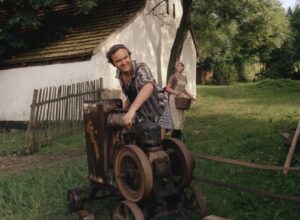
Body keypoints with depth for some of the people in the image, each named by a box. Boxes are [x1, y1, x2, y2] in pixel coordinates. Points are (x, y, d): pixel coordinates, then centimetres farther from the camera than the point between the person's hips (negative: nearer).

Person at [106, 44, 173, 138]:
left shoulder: (141, 68, -30)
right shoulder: (119, 74, -9)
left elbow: (149, 87, -52)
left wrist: (131, 110, -66)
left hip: (158, 111, -6)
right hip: (141, 113, 6)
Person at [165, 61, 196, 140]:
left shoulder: (184, 76, 12)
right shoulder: (173, 77, -8)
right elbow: (168, 88, -10)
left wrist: (189, 95, 17)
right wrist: (175, 92, -26)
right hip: (174, 98, -7)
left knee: (181, 119, 9)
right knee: (177, 118, -9)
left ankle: (179, 137, 19)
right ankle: (175, 137, 0)